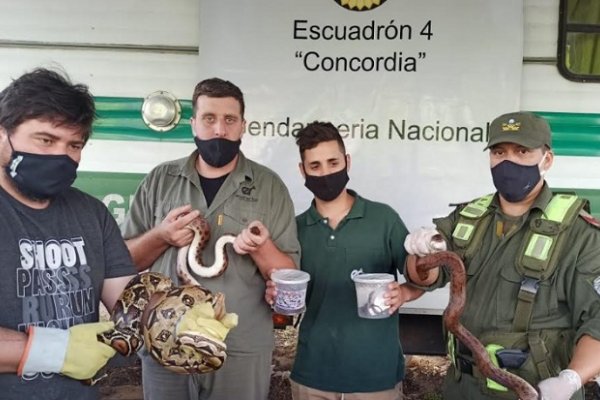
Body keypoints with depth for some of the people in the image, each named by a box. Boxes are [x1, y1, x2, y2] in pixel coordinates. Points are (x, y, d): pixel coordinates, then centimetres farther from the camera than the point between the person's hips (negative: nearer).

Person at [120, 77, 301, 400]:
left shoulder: (270, 186, -1)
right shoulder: (159, 180, 2)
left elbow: (289, 275, -1)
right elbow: (123, 259, 5)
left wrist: (260, 248, -20)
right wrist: (161, 237, -13)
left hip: (242, 353, -1)